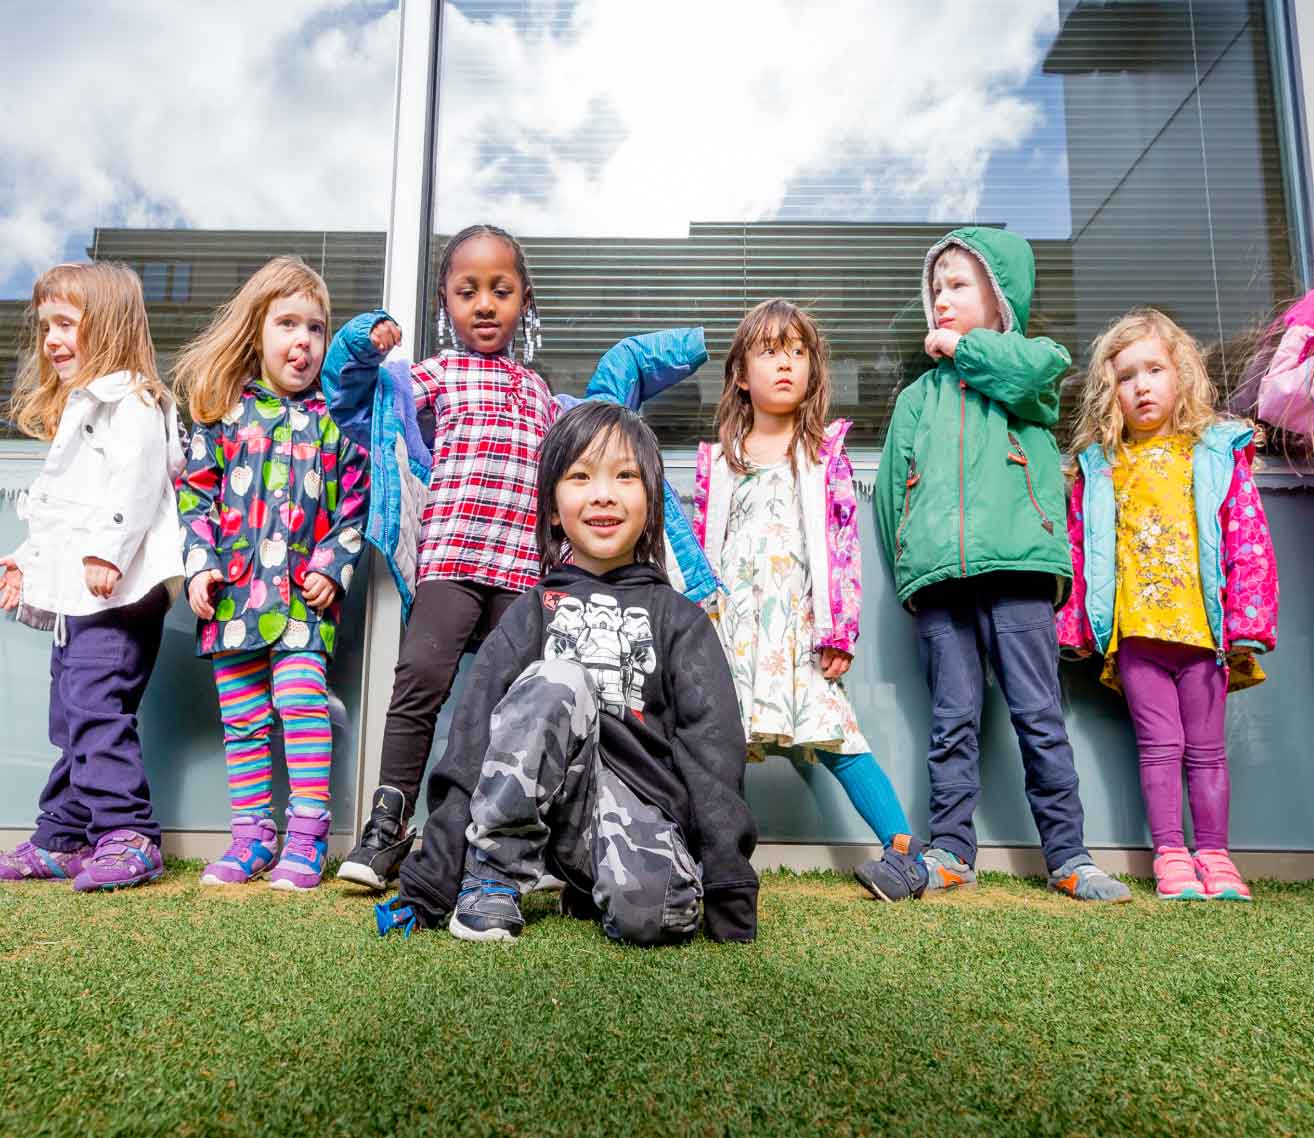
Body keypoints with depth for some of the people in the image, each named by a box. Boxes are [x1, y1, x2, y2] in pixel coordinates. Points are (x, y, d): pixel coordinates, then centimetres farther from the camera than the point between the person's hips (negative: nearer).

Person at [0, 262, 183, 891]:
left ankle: (127, 836, -9)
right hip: (72, 593, 11)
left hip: (118, 589, -11)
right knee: (72, 720, 12)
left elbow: (135, 486, -21)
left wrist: (106, 552, -29)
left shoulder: (131, 401, -6)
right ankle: (62, 840, 19)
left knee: (97, 709, -14)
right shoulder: (74, 409, 27)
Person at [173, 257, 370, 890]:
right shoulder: (222, 412, 8)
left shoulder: (335, 419, 5)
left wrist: (333, 566, -6)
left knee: (302, 703, -10)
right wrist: (200, 566, -3)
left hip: (305, 596, -2)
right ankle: (251, 838, 17)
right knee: (241, 719, 7)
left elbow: (357, 501, 4)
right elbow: (194, 494, 7)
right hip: (231, 593, 2)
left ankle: (306, 838, 0)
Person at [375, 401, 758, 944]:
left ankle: (598, 890, 2)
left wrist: (732, 897, -11)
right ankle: (495, 879, -17)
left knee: (654, 914, -34)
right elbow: (473, 735, 0)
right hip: (534, 802, 1)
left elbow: (712, 749, -1)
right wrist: (429, 885, -7)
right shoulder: (534, 611, 8)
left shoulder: (679, 618, 8)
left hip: (640, 807, 0)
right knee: (556, 680, -27)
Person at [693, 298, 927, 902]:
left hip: (800, 626, -2)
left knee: (835, 736, -8)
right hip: (728, 626, 2)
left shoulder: (825, 453, 7)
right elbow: (699, 545, 13)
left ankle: (906, 855, 1)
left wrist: (840, 632, -3)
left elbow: (845, 544, 2)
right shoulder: (717, 459, 12)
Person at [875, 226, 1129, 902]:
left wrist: (961, 346, 5)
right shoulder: (918, 396, 24)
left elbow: (1033, 370, -11)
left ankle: (1068, 857, 7)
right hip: (936, 574, 3)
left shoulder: (1026, 359, 15)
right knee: (953, 721, 4)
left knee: (1039, 716, -1)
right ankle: (950, 852, 10)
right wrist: (906, 565, 8)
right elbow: (891, 485, 18)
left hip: (1016, 566, -3)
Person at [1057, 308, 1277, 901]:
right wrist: (1078, 625, 4)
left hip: (1202, 624, 0)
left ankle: (1213, 856, 17)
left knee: (1206, 748, 8)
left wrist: (1245, 622, -5)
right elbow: (1080, 549, 8)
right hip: (1133, 629, 0)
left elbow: (1248, 539, 2)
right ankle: (1170, 856, 10)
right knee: (1159, 746, 4)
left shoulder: (1217, 452, 6)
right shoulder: (1100, 465, 8)